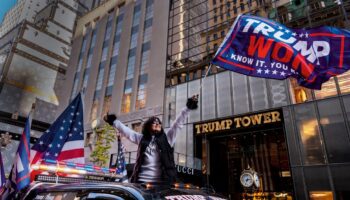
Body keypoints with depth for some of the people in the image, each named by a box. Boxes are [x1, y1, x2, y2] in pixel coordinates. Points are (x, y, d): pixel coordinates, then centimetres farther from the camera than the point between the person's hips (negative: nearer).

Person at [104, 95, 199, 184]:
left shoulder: (167, 138, 9)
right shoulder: (142, 138, 13)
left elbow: (178, 123, 3)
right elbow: (126, 130, 18)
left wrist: (187, 108, -2)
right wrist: (113, 121, 20)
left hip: (161, 181, -1)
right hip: (142, 180, 1)